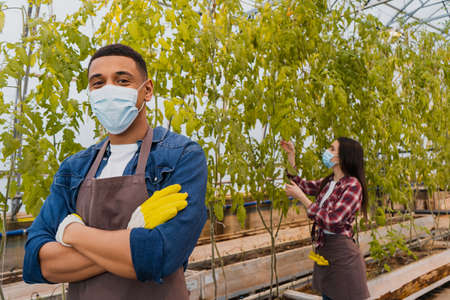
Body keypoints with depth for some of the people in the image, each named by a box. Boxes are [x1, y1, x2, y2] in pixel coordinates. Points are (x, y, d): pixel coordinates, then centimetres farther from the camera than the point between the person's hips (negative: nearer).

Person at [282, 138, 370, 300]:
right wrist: (291, 155, 15)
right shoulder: (328, 181, 7)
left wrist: (300, 196, -21)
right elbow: (303, 185, 19)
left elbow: (332, 220, -23)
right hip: (323, 250, 8)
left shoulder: (353, 185, -17)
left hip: (341, 252, -8)